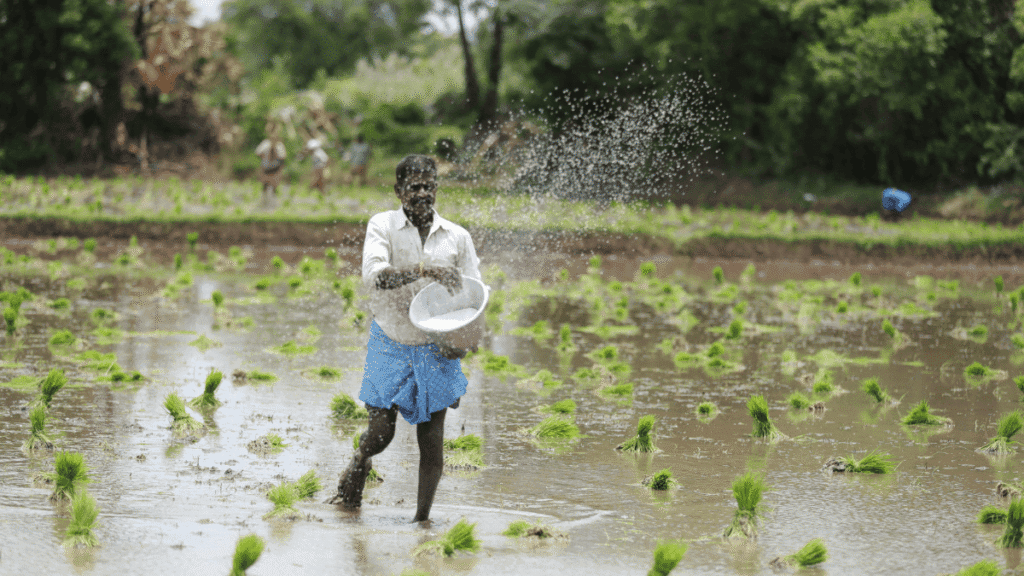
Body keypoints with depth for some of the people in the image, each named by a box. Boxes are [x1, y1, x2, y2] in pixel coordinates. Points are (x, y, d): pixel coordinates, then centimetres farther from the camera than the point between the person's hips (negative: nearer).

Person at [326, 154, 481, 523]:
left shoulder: (457, 237, 0)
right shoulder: (383, 226, -7)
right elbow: (373, 275, -24)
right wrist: (423, 271, -37)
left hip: (436, 350, 1)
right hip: (390, 344, -1)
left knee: (432, 442, -1)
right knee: (381, 432, 0)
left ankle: (422, 519, 11)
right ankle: (358, 466, 35)